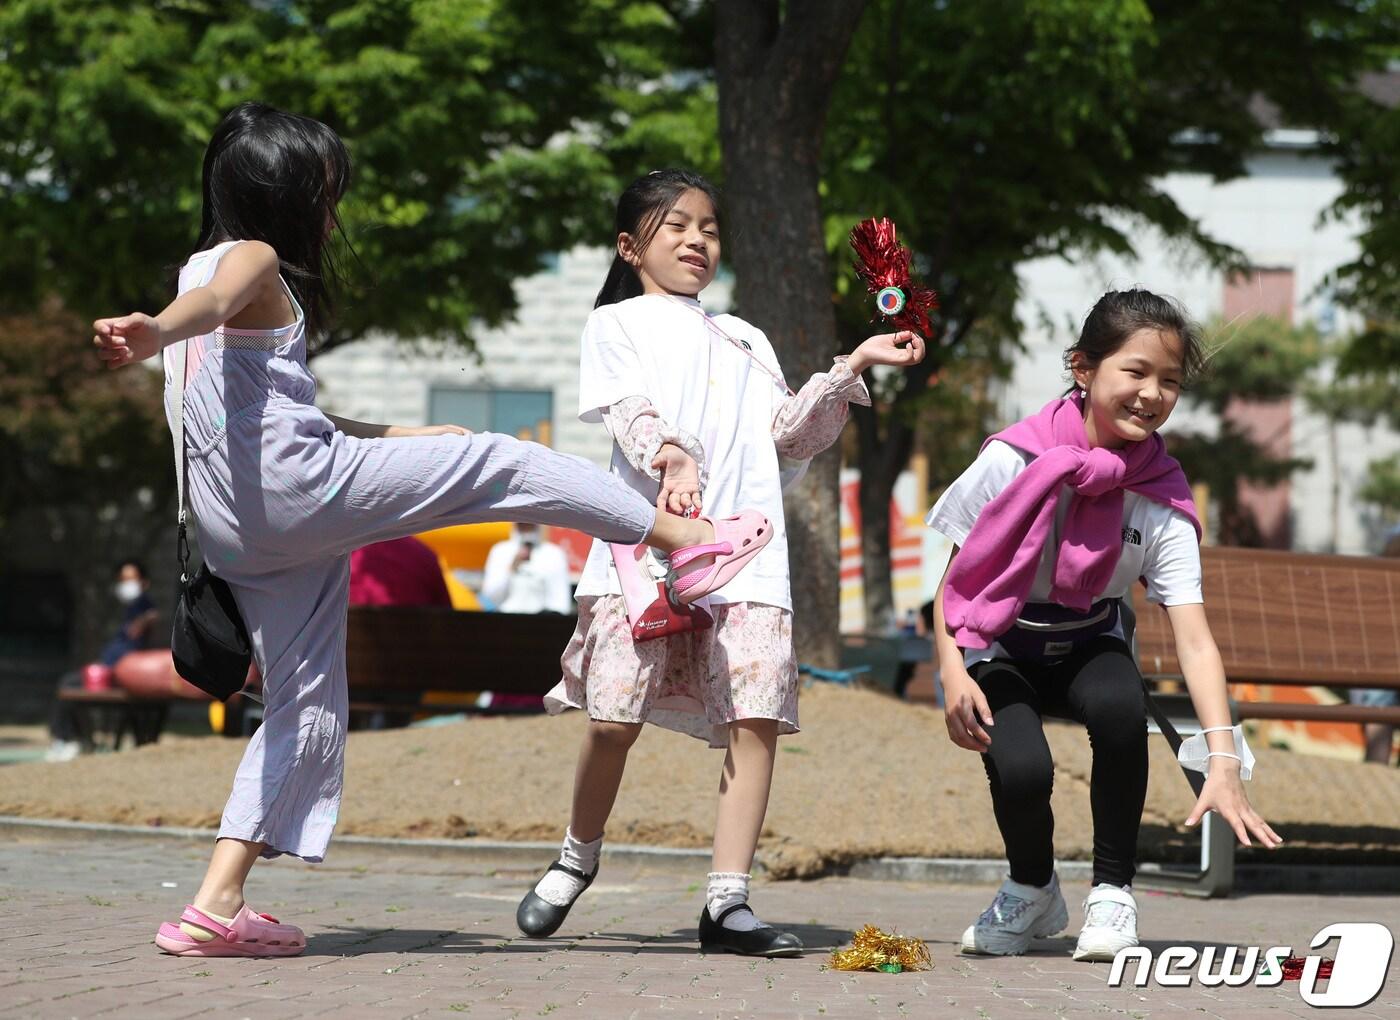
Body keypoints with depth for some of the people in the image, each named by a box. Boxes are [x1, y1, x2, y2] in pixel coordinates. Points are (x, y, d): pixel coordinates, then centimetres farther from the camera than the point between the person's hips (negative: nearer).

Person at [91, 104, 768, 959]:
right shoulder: (251, 260, -4)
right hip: (296, 481, -10)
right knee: (503, 465, 0)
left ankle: (218, 904, 1)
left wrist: (406, 436, 34)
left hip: (238, 528, 10)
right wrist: (154, 333, -54)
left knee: (307, 704, 10)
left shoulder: (209, 263, 26)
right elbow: (211, 305, -31)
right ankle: (689, 538, 8)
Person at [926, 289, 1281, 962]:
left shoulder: (1163, 502, -16)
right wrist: (953, 672, -24)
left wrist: (1223, 761, -33)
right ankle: (1033, 891, 6)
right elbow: (955, 574, -8)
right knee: (1022, 769, -30)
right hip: (999, 648, -2)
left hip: (1088, 645, 2)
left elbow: (1194, 636, -22)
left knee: (1120, 707, -34)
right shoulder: (1014, 460, -21)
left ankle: (1112, 893, -12)